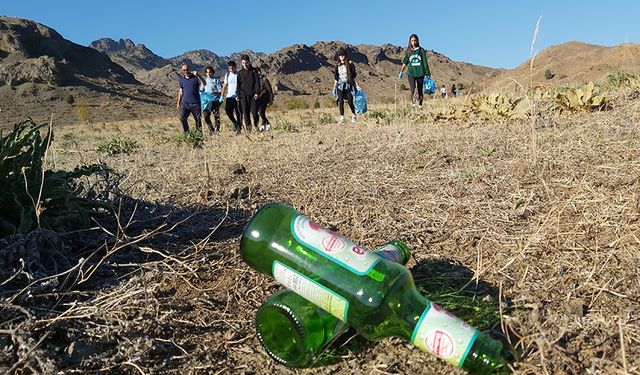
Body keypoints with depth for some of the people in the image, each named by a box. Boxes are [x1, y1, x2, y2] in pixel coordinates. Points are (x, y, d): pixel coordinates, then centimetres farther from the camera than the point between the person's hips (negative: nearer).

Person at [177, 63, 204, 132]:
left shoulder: (195, 77, -1)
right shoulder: (182, 79, 11)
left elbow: (204, 83, -19)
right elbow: (181, 91, 18)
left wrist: (198, 76, -33)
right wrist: (178, 103, 16)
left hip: (195, 103, -3)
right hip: (185, 103, 3)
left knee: (198, 119, 0)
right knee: (182, 118, -9)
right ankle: (186, 132, 5)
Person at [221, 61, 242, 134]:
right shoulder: (227, 75, 10)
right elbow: (225, 86, 13)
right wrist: (222, 96, 4)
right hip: (229, 97, 3)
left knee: (238, 113, -2)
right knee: (228, 111, -7)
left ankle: (238, 128, 6)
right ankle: (235, 123, 17)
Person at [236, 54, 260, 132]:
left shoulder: (253, 71, 7)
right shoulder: (240, 73, 12)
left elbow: (257, 82, 2)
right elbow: (238, 85, 12)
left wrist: (256, 93, -8)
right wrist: (238, 95, 3)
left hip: (253, 94, -1)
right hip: (244, 95, 1)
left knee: (254, 111, -6)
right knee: (245, 112, -5)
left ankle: (256, 125, 11)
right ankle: (248, 127, -1)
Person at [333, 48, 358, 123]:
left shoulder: (350, 64, 1)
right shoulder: (338, 66, 10)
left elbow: (354, 76, 1)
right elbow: (336, 78, 13)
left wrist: (356, 85, -3)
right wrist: (334, 87, 8)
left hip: (349, 85, -3)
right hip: (340, 85, 3)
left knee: (350, 101, -5)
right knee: (341, 101, -7)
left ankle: (353, 115, 18)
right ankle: (342, 118, -2)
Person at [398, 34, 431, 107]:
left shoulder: (421, 50, 3)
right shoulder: (408, 51, 7)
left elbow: (425, 62, 4)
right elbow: (405, 62, 16)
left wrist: (427, 73, 2)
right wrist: (401, 72, 17)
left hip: (420, 73, 0)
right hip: (411, 73, 0)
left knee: (420, 90, 6)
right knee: (413, 89, -20)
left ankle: (420, 105, 15)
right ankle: (412, 101, -6)